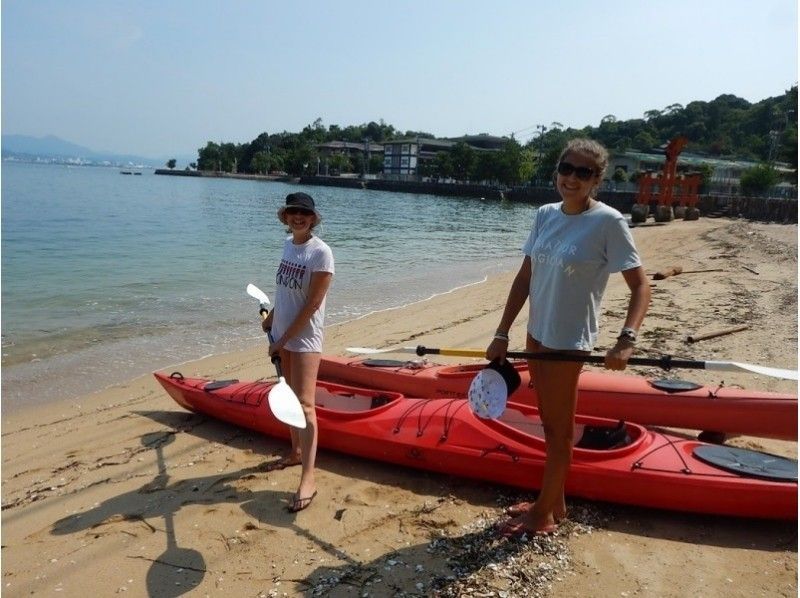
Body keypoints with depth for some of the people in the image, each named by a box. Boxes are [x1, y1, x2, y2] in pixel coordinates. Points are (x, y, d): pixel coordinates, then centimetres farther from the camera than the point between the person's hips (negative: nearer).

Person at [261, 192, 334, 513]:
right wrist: (272, 316, 15)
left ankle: (308, 479, -14)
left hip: (304, 337, -7)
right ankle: (296, 451, 34)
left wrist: (284, 340, -16)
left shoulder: (320, 252, -16)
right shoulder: (288, 243, 7)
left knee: (304, 404, -13)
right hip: (283, 333, 8)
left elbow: (312, 304, -18)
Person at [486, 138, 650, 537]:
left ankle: (544, 513, 25)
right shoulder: (545, 215, 3)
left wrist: (626, 339, -30)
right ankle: (554, 503, 35)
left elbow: (640, 285, -15)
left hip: (568, 341, -6)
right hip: (536, 333, 7)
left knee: (558, 428, 8)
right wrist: (502, 334, 4)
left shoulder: (608, 222, -14)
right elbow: (525, 277, 5)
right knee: (549, 423, 18)